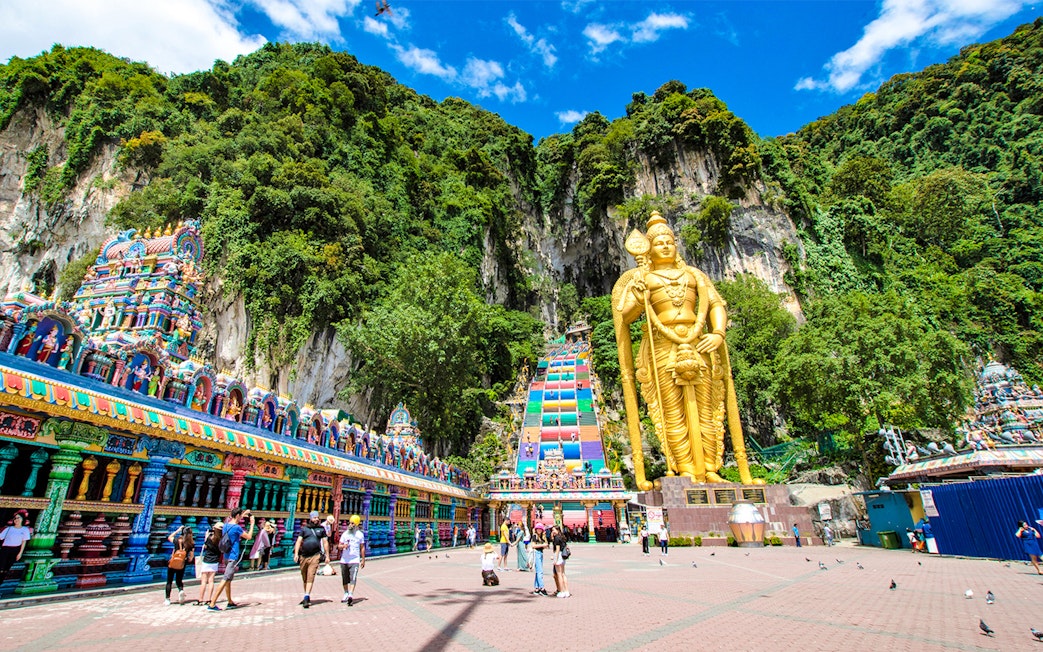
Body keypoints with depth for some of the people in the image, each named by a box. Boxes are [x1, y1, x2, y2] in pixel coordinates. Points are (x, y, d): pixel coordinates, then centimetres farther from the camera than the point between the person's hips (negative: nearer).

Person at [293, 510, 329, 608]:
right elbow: (298, 541, 1)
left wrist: (327, 555, 8)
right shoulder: (304, 529, 8)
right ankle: (307, 597, 27)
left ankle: (306, 598, -11)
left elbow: (325, 542, 11)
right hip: (303, 556, 2)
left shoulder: (321, 529, 9)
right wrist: (296, 554, -12)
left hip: (315, 556, -2)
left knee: (310, 577, -11)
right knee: (304, 578, 12)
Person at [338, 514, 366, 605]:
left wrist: (363, 560, 8)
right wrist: (343, 546, -16)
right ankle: (346, 594, 30)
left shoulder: (360, 534, 2)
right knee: (345, 579, 12)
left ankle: (351, 595, -21)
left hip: (355, 560, -3)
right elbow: (339, 546, 7)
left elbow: (362, 548, 9)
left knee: (353, 578, -15)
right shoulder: (345, 534, 4)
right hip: (344, 560, 3)